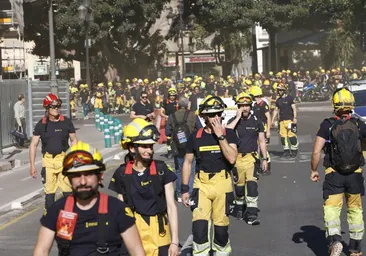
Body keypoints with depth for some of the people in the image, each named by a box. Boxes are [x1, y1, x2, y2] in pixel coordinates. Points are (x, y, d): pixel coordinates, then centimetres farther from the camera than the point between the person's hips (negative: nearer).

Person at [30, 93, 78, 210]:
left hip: (64, 159, -1)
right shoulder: (41, 124, 1)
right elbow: (34, 145, 4)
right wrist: (32, 165, -1)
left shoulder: (66, 122, 0)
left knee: (68, 189, -1)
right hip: (48, 160, 1)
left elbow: (74, 140, 7)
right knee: (49, 190, 7)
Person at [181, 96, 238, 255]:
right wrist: (184, 188, 5)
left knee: (220, 224, 9)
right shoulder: (195, 136, 3)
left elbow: (231, 158, -15)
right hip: (201, 184, 1)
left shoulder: (228, 134, -1)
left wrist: (220, 135, -17)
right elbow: (187, 162, 9)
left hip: (222, 184, 0)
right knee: (199, 224, -12)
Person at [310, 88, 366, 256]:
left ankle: (335, 240, -19)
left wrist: (313, 170, 0)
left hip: (334, 174, -2)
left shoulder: (327, 125, -9)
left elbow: (316, 151, -13)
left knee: (331, 209, 4)